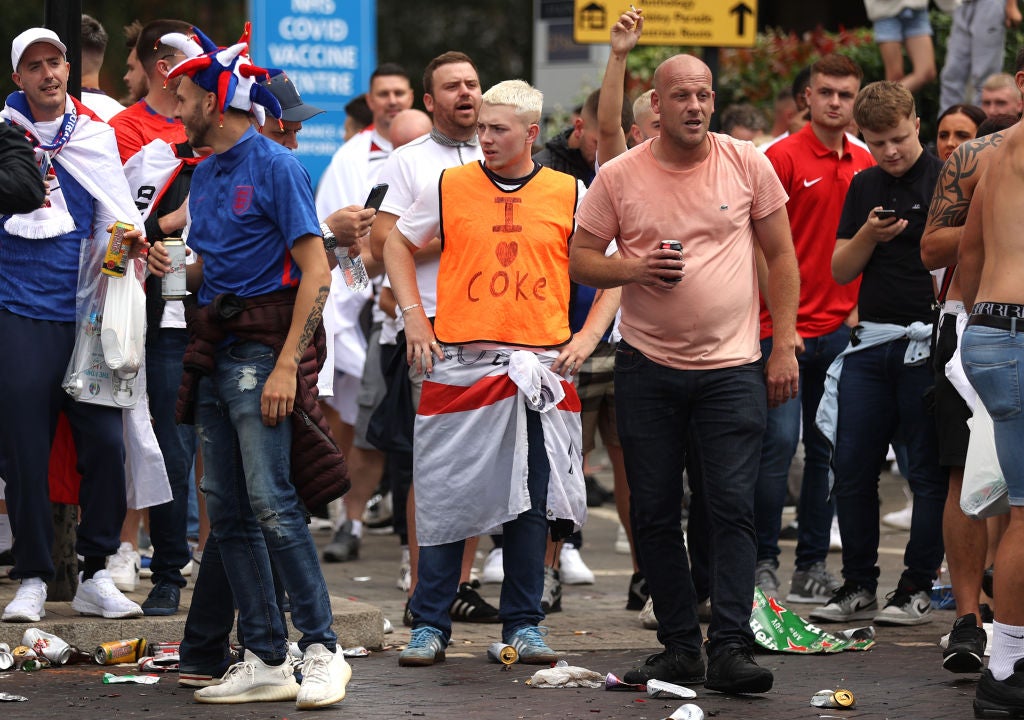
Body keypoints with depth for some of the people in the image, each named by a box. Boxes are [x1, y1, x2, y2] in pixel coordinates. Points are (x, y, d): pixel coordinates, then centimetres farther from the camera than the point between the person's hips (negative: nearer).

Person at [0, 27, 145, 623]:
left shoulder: (96, 134, 10)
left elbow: (118, 214, 13)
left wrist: (128, 237, -6)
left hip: (86, 311, 2)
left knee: (105, 440, -3)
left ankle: (96, 574, 9)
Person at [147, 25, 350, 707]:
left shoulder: (276, 166, -7)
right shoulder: (205, 175, 17)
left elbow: (316, 272, -12)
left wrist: (285, 366, -20)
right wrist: (173, 267, 4)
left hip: (264, 349, -8)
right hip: (217, 352, 8)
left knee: (271, 501, -16)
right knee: (228, 512, 5)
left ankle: (322, 650, -11)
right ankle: (266, 661, 7)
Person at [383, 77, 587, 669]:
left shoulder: (567, 194, 5)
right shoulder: (450, 188, 4)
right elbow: (398, 245, 16)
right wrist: (414, 315, 4)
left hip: (540, 368, 1)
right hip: (460, 365, -1)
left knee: (532, 500, 4)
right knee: (446, 498, 0)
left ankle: (525, 625, 12)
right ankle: (430, 626, 7)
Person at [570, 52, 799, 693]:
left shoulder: (749, 165, 1)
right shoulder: (619, 177, 1)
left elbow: (781, 258, 6)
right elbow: (579, 260, 4)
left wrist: (785, 346, 1)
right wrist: (634, 270, -15)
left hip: (733, 368, -1)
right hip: (647, 368, 1)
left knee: (734, 508, -9)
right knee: (655, 513, 4)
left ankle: (731, 648, -10)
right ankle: (679, 646, 13)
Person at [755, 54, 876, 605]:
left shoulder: (865, 165, 12)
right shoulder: (783, 157, -5)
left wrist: (858, 309, 9)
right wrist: (781, 321, -11)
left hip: (840, 329, 5)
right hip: (786, 327, -5)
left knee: (828, 448, 7)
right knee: (779, 441, -8)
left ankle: (813, 565, 13)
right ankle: (762, 561, 0)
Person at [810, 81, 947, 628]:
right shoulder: (864, 187, 13)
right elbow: (841, 270, 13)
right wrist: (868, 235, -6)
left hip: (927, 342, -5)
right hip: (870, 340, 5)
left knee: (928, 471, -1)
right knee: (851, 469, 3)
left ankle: (918, 588, 6)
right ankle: (859, 586, 13)